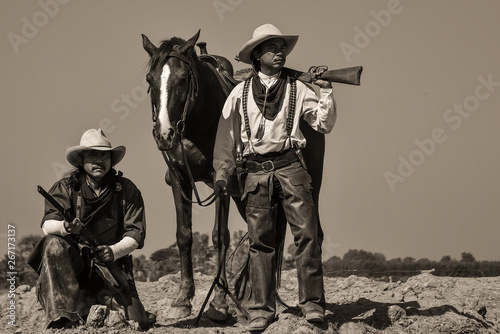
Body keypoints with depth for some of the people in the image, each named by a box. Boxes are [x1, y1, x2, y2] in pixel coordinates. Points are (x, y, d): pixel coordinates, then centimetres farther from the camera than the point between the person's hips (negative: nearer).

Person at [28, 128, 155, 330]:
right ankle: (63, 317, -30)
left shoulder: (126, 190, 2)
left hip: (111, 264, 1)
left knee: (137, 323, -13)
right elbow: (47, 224, -14)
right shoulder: (66, 187, -1)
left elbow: (135, 234, -3)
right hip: (73, 262, -1)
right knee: (54, 244, -34)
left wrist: (114, 251, -23)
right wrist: (65, 227, -39)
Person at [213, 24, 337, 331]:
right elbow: (227, 136, 13)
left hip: (290, 167, -1)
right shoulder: (240, 93, 11)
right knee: (260, 239, 1)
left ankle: (312, 303, -3)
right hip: (256, 171, 1)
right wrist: (222, 173, 8)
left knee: (307, 233, -8)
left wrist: (326, 91, -5)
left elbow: (324, 124, 5)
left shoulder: (297, 89, 9)